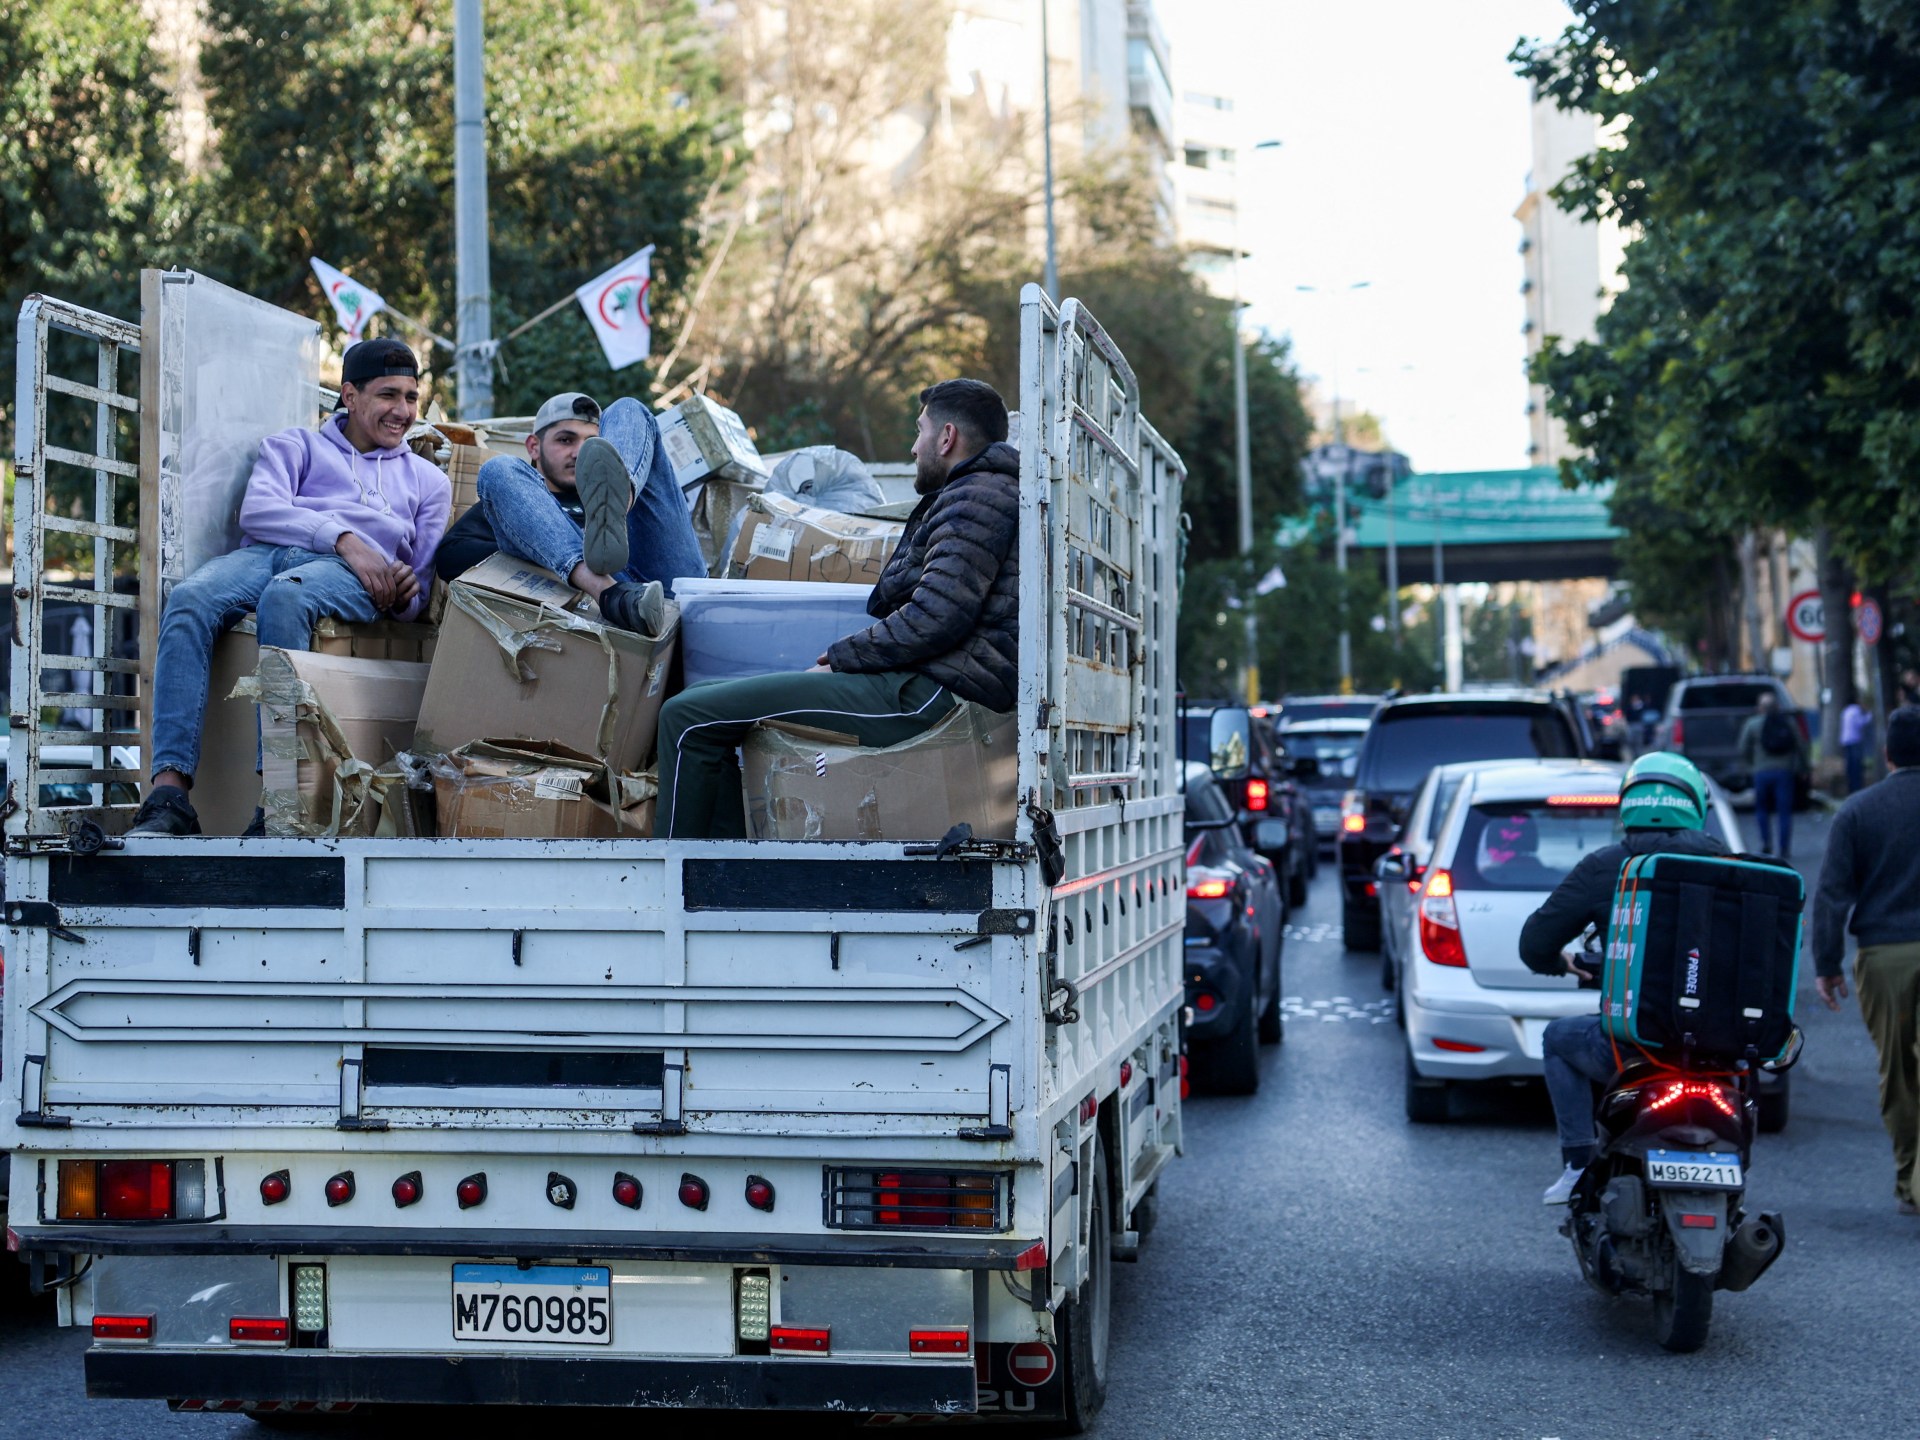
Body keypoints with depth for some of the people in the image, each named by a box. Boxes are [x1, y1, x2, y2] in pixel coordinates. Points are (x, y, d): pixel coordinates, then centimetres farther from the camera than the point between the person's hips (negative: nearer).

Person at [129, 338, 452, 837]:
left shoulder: (428, 479, 33)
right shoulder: (297, 445, 29)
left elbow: (423, 581, 24)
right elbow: (257, 509, 7)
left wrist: (406, 594, -2)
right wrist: (343, 537, -8)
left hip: (346, 573, -1)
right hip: (266, 552, 1)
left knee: (285, 597, -39)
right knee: (188, 600, -35)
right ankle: (168, 792, -44)